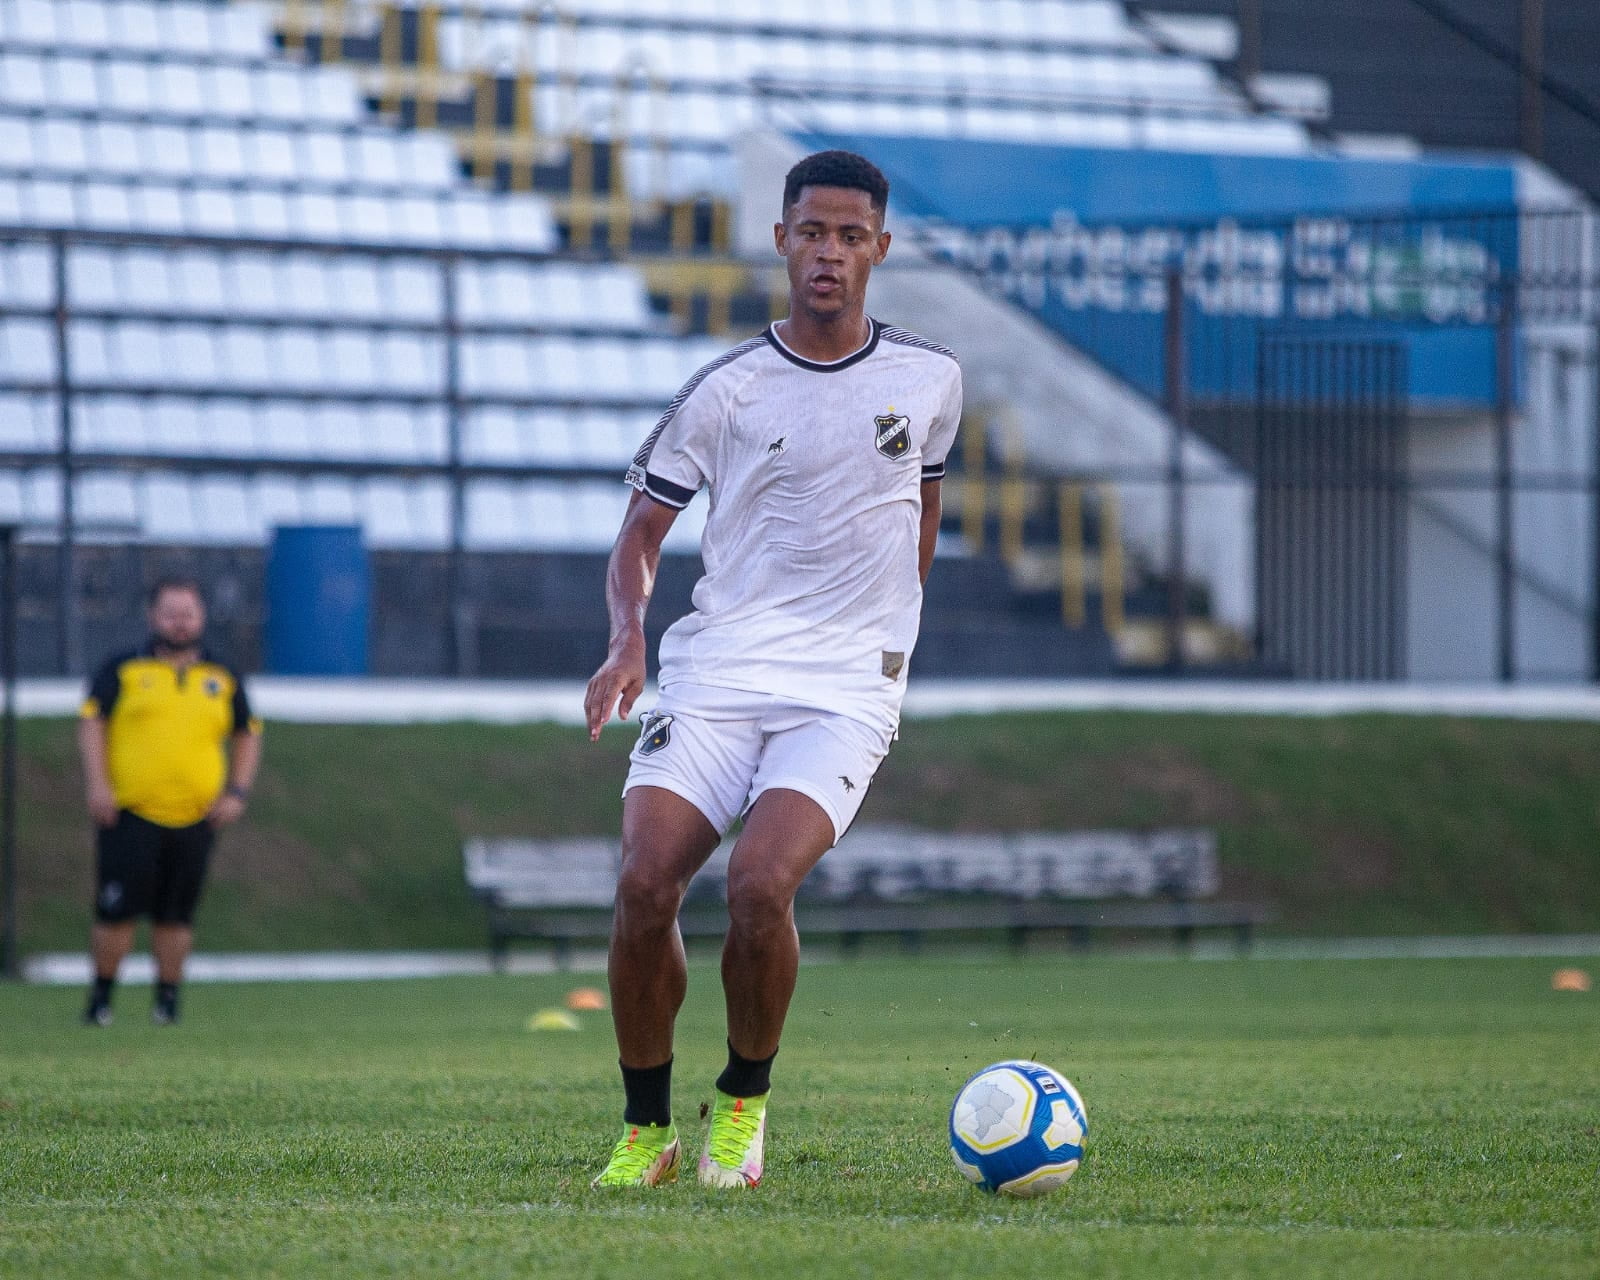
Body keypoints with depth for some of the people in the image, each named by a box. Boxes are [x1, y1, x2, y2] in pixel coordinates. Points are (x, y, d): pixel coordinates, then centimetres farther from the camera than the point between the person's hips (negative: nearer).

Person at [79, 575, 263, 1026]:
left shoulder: (223, 679, 12)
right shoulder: (123, 671, 4)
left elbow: (247, 736, 19)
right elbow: (91, 723, 1)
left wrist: (237, 793, 7)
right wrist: (97, 783, -10)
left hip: (194, 819, 2)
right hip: (129, 815, -2)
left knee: (175, 915, 4)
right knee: (116, 910, -6)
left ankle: (167, 999, 15)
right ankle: (101, 997, 8)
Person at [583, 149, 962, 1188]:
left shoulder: (929, 380, 8)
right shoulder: (725, 392, 3)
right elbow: (642, 532, 8)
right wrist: (629, 636, -10)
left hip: (846, 692, -1)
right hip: (716, 674, 1)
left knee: (759, 883, -25)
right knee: (646, 882, -18)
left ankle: (745, 1104, 0)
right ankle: (646, 1129, 1)